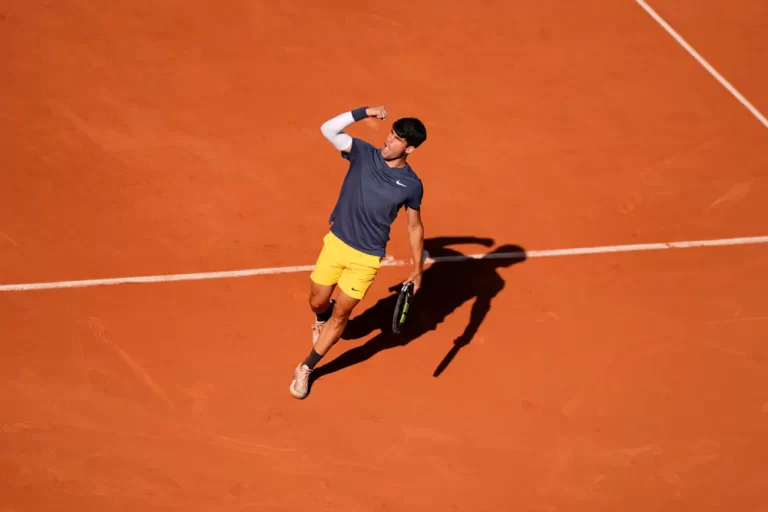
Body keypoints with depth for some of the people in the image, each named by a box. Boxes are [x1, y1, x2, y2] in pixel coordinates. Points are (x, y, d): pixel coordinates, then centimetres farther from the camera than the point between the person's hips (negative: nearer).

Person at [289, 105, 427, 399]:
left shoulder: (411, 185, -10)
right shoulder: (364, 154, -7)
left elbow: (415, 226, 1)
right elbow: (328, 129, -17)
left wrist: (418, 269, -1)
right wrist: (363, 113, -24)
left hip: (366, 258, -2)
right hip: (335, 242, 2)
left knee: (340, 315, 3)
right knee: (318, 303, 13)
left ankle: (306, 369, 20)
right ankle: (322, 320, 53)